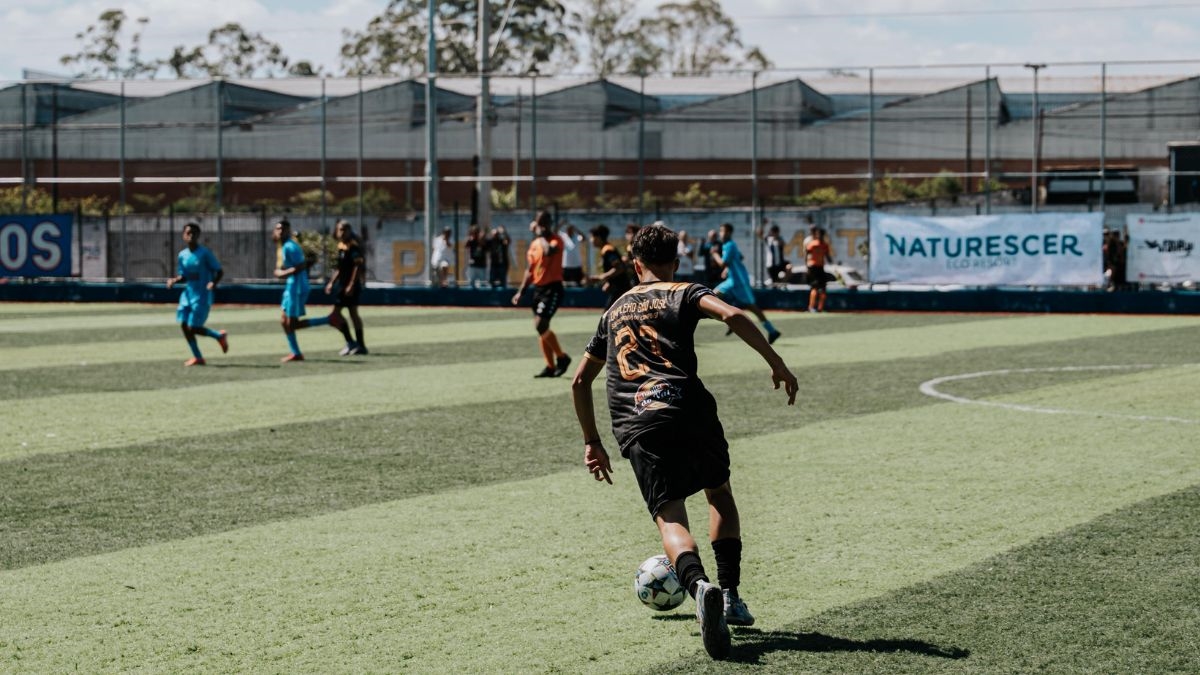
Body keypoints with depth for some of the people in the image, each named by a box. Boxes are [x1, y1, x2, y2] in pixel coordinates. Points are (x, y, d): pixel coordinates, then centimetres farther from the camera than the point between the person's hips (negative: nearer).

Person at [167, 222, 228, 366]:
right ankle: (197, 357, 11)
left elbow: (219, 271, -8)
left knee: (193, 328, -9)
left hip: (202, 296, -6)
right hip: (188, 294, 6)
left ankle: (219, 336, 17)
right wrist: (174, 280, -7)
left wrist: (214, 282, -27)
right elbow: (183, 277, 14)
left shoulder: (205, 253, -10)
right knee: (184, 325, 0)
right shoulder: (182, 255, 7)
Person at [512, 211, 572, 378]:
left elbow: (548, 251, -35)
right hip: (538, 288, 8)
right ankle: (550, 367, 13)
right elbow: (530, 269, 20)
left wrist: (541, 235, -20)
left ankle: (562, 357, -3)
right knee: (541, 328, 7)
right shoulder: (534, 244, 12)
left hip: (552, 288, -8)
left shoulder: (556, 241, -10)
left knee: (540, 324, -18)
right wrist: (521, 291, 16)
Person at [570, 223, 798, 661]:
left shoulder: (615, 310, 29)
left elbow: (579, 382, 33)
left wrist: (592, 442, 39)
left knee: (669, 517, -7)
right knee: (719, 494, 23)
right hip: (687, 408, -1)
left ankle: (698, 584, -39)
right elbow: (732, 315, -8)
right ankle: (730, 597, 14)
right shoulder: (682, 294, 15)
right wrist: (775, 362, -5)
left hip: (635, 427, 1)